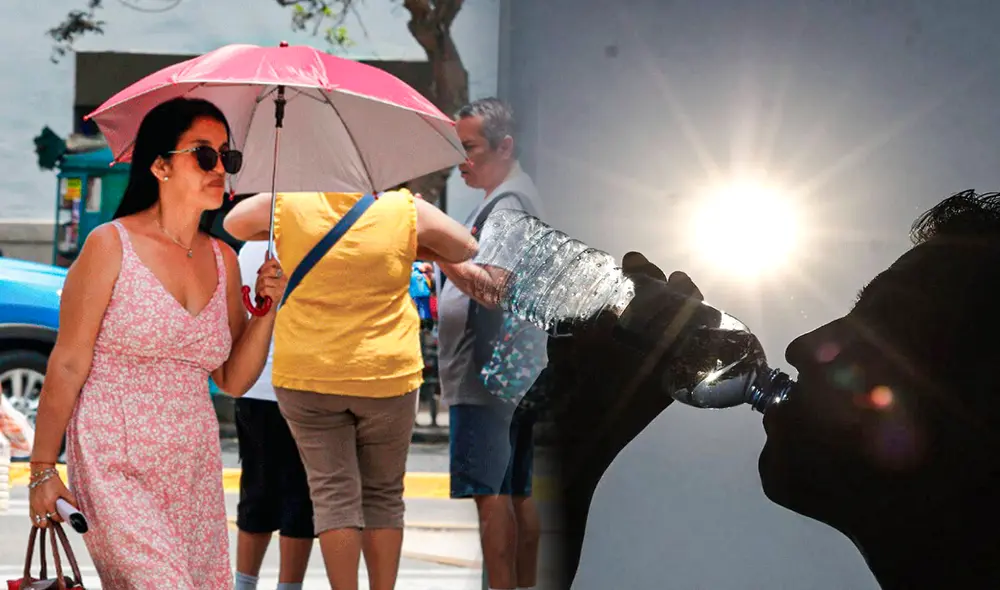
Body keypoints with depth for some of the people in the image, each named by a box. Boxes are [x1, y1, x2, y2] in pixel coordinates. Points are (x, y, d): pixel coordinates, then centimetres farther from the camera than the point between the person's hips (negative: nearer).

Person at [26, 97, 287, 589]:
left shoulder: (222, 259, 11)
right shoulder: (111, 245, -6)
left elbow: (233, 380, 14)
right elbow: (68, 365, -5)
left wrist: (266, 309, -1)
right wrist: (43, 469, -5)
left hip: (193, 467, 6)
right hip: (115, 467, -6)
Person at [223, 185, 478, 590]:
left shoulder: (289, 205, -7)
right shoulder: (408, 211, -8)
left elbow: (233, 223, 12)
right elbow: (466, 248, 9)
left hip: (308, 376, 0)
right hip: (386, 375, 0)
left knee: (333, 494, 5)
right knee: (384, 494, 13)